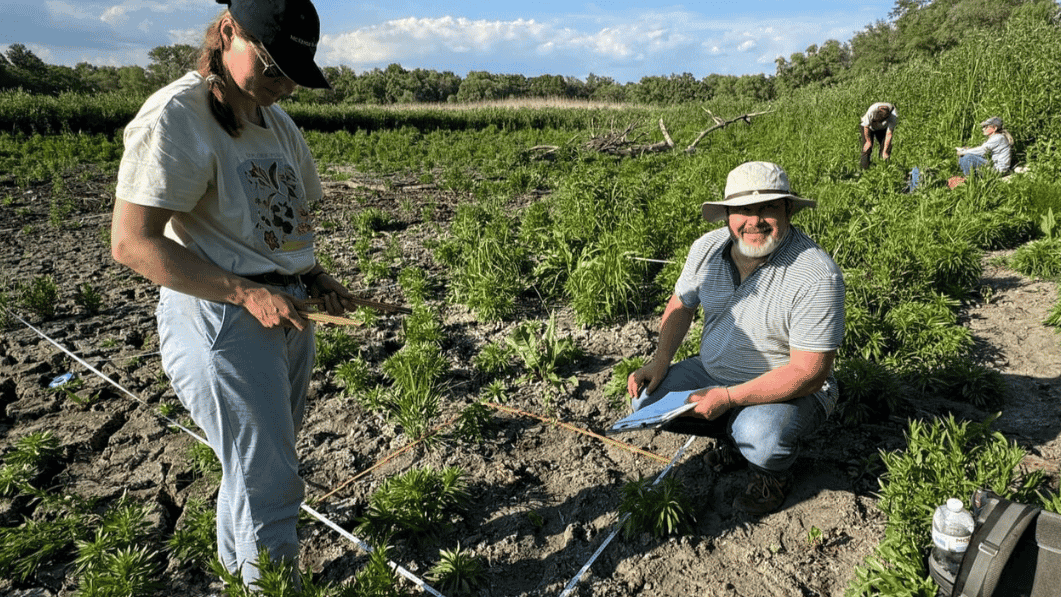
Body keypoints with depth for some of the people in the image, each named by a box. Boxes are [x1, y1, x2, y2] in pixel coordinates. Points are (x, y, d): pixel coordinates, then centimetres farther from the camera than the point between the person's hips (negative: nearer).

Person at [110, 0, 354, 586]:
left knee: (256, 464, 20)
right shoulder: (176, 117, -14)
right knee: (268, 483, 0)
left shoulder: (275, 121, 13)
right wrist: (247, 293, -22)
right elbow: (132, 243, -18)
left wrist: (314, 277, 4)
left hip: (286, 312, 8)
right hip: (222, 320, -8)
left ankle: (237, 570, 42)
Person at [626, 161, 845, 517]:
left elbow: (809, 373, -26)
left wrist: (728, 397, -31)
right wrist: (660, 362, -6)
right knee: (645, 399, -8)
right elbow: (681, 303, 8)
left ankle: (774, 472, 5)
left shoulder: (816, 276, -27)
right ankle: (737, 433, 13)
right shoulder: (707, 248, -9)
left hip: (790, 390, -5)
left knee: (760, 438, -35)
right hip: (713, 372, 6)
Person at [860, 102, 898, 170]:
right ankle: (865, 168, -2)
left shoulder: (894, 116, -36)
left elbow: (889, 134, -31)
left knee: (887, 146, -10)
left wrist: (884, 151, -30)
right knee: (867, 148, -13)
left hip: (882, 128, 2)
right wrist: (868, 141, -13)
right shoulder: (872, 110, -40)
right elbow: (866, 126, -24)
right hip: (868, 127, -2)